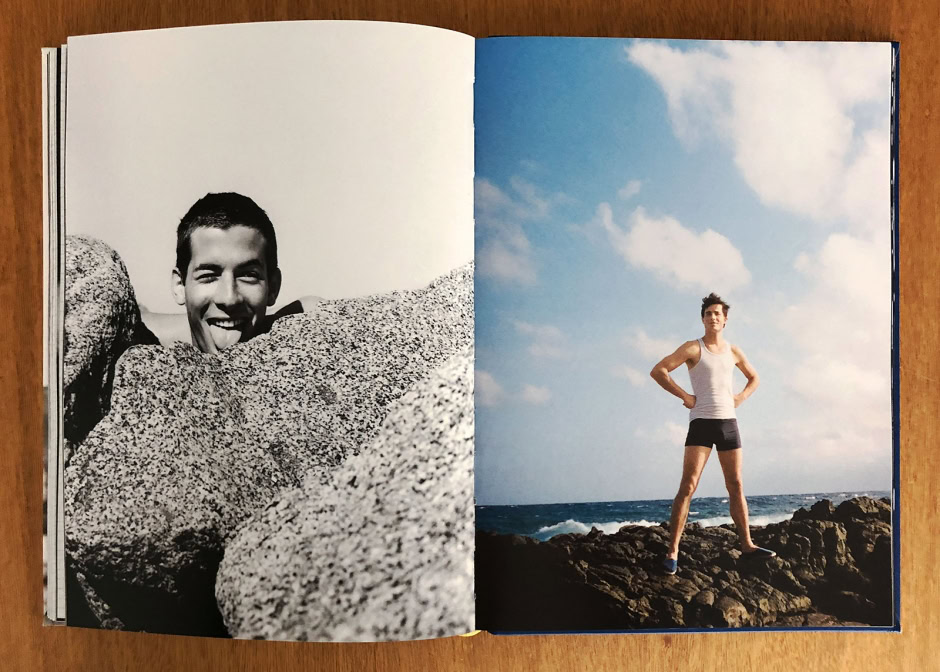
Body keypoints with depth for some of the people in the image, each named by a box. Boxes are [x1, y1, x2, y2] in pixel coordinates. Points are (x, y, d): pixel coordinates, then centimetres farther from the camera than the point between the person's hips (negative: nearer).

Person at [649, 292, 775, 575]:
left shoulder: (733, 351, 12)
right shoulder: (693, 348, -2)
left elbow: (754, 377, 28)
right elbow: (658, 371, -10)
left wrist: (741, 397, 10)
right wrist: (684, 396, -12)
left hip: (729, 422, 5)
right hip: (701, 422, -5)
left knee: (736, 486, 9)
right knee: (687, 487, -11)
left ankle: (747, 544, 18)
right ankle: (672, 552, -10)